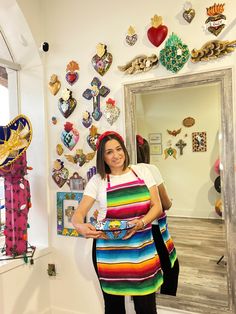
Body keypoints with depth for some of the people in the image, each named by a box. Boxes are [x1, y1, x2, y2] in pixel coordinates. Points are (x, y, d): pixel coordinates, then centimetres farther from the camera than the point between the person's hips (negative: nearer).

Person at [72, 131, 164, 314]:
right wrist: (80, 226, -30)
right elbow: (78, 214, -7)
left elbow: (157, 206, 2)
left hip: (143, 249, 1)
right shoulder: (98, 181, -2)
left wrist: (141, 222, -17)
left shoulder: (142, 171, 3)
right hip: (110, 252, 0)